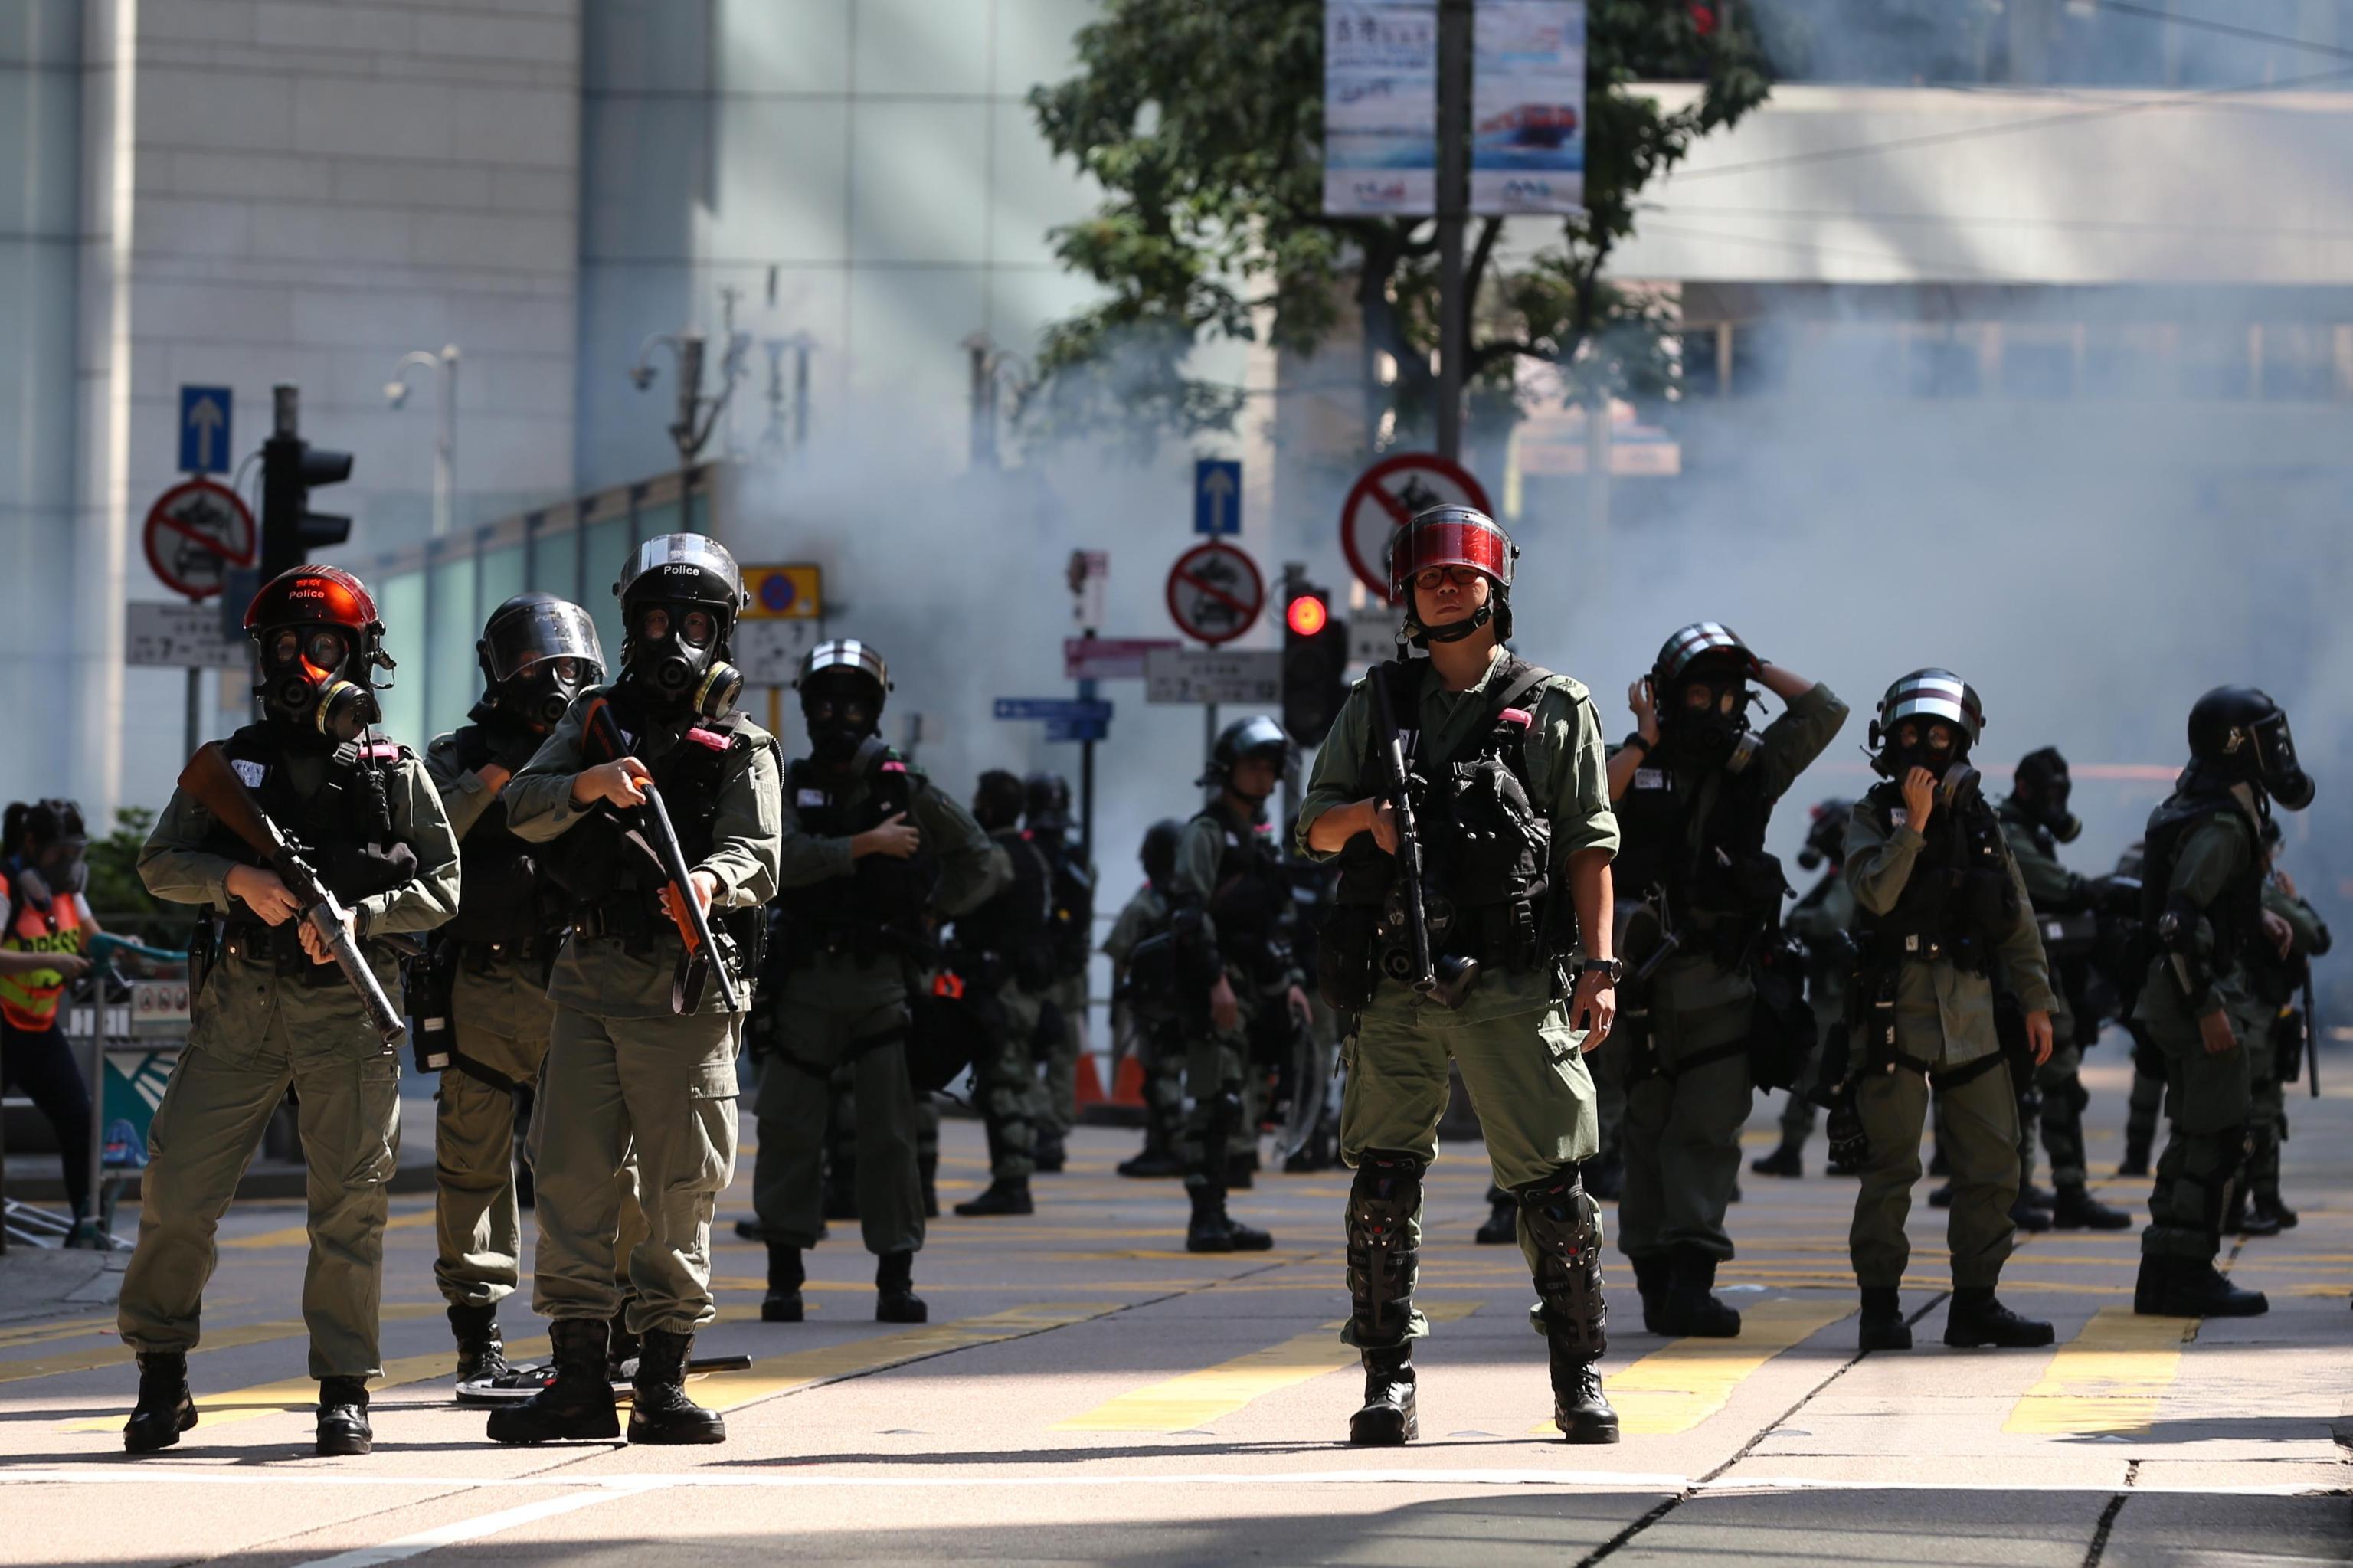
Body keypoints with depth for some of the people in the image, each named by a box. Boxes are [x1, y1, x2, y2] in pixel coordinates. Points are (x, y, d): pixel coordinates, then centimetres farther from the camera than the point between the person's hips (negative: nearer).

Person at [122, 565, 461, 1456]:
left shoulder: (395, 774, 7)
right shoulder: (231, 764, 11)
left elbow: (442, 888, 4)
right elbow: (160, 863, 6)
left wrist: (358, 915, -13)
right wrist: (240, 879, -12)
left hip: (347, 1009, -1)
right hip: (240, 1002, 1)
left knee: (349, 1202, -2)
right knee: (178, 1186, -3)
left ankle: (345, 1390, 6)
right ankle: (161, 1374, 11)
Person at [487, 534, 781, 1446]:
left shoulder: (742, 750, 7)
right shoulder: (597, 719, 14)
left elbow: (760, 858, -6)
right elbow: (524, 809, 2)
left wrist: (712, 880, -28)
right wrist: (588, 785, -18)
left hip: (688, 992, -2)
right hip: (592, 977, 2)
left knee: (680, 1188, 0)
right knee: (571, 1173, -1)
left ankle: (663, 1381, 6)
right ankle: (579, 1378, 3)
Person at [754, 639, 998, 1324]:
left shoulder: (906, 790, 6)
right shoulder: (790, 788, 5)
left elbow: (974, 854, 16)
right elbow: (781, 856, -15)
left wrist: (931, 909, 6)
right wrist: (867, 845, -16)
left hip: (882, 983, 0)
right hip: (808, 981, 0)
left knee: (890, 1132, -2)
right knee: (788, 1128, 0)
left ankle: (896, 1278, 2)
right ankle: (784, 1274, 7)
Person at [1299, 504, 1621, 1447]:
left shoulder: (1554, 709, 8)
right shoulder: (1377, 703, 16)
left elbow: (1590, 847, 4)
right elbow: (1316, 827, 15)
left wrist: (1598, 965, -5)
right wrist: (1367, 814, -8)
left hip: (1511, 985, -2)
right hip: (1396, 987, 2)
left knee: (1550, 1182, -4)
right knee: (1383, 1177, 1)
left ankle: (1580, 1379, 5)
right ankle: (1387, 1381, 6)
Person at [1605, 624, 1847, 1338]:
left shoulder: (1752, 766, 10)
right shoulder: (1634, 767, 4)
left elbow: (1825, 710, 11)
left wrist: (1757, 669, 6)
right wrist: (1641, 745, -13)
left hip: (1722, 981, 1)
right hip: (1642, 977, -1)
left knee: (1709, 1131, -8)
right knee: (1648, 1132, 4)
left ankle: (1690, 1284, -13)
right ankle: (1656, 1281, 10)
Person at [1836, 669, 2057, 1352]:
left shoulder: (1981, 821, 13)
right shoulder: (1872, 817, 2)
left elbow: (2017, 919, 15)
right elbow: (1876, 893, -15)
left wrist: (2037, 1001, 11)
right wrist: (1914, 823, -18)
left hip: (1970, 1011, 4)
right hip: (1896, 1008, -4)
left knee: (1993, 1162, 3)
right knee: (1892, 1166, -4)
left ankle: (1975, 1303, 12)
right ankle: (1881, 1307, 0)